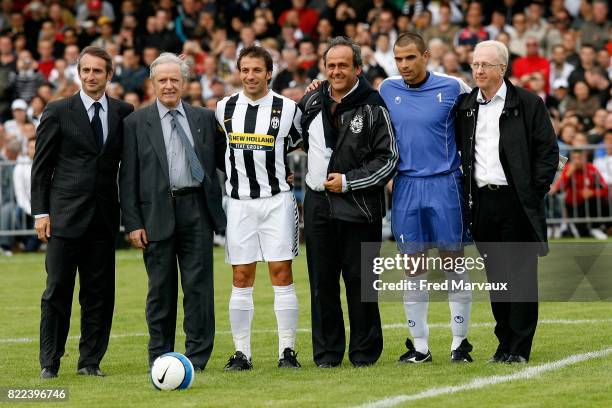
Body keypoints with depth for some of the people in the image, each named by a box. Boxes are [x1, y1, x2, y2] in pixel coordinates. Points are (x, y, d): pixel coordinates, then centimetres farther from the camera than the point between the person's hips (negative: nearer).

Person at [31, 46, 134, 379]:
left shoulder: (123, 113, 8)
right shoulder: (58, 112, 2)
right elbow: (40, 167, 2)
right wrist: (40, 212, -4)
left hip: (104, 216, 2)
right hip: (65, 214, -2)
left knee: (99, 292, 4)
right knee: (57, 290, 0)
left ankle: (90, 360, 12)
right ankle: (49, 361, 6)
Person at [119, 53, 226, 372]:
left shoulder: (205, 118, 11)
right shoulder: (136, 123, 5)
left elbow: (223, 160, 15)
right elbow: (127, 177, 2)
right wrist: (132, 223, -4)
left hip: (197, 209, 1)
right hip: (157, 212, -1)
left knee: (198, 284, -1)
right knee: (161, 288, 4)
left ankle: (197, 356, 4)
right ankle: (160, 357, 12)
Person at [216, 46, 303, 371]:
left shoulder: (288, 109, -2)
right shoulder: (224, 108, 5)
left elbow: (298, 142, 14)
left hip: (277, 199, -2)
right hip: (239, 203, 2)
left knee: (282, 274, -4)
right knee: (241, 279, 1)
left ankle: (287, 350, 0)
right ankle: (241, 352, 4)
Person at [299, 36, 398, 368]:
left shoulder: (372, 107, -8)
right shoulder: (312, 101, 8)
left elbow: (388, 158, -9)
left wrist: (348, 181, -13)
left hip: (358, 206, -5)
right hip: (318, 202, 5)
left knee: (360, 281, -1)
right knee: (322, 282, 6)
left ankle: (364, 352, 8)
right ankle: (327, 352, 13)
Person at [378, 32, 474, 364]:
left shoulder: (452, 87, -3)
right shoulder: (387, 90, 5)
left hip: (445, 184, -2)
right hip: (405, 186, 2)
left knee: (453, 263, 1)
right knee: (413, 268, 4)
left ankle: (460, 343, 8)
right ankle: (419, 346, 11)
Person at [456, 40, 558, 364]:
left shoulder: (527, 104, -1)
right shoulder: (465, 107, 11)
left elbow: (548, 151, -1)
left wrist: (534, 192, -8)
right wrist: (464, 189, 6)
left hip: (516, 202, -4)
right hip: (481, 201, 4)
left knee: (521, 274, -3)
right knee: (496, 276, 7)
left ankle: (519, 348, 0)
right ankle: (505, 343, 14)